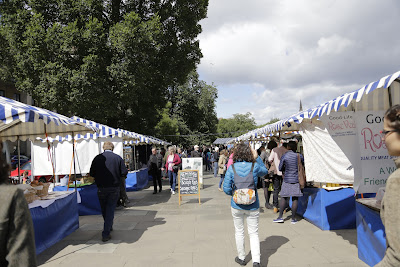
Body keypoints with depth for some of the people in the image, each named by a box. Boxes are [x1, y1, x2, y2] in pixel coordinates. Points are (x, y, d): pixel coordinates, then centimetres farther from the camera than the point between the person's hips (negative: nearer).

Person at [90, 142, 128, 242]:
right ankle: (106, 234, 2)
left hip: (101, 188, 1)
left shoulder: (97, 158, -4)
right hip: (114, 188, -1)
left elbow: (92, 174, 0)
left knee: (104, 210, 20)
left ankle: (108, 227, 39)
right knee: (110, 210, 6)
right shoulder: (118, 158, -7)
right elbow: (124, 173, -7)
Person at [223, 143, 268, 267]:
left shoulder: (231, 168, -11)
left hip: (237, 206, 0)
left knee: (239, 232, 17)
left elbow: (226, 188, -9)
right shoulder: (255, 167, -12)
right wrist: (257, 158, 9)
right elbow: (265, 171, 12)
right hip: (252, 206, 0)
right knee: (253, 233, 11)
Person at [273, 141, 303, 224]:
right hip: (296, 179, 1)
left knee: (284, 198, 7)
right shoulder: (299, 156, -4)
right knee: (295, 199, 4)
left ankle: (280, 217, 8)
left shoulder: (284, 156, -7)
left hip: (287, 179, 0)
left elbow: (280, 168, 1)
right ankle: (293, 218, 9)